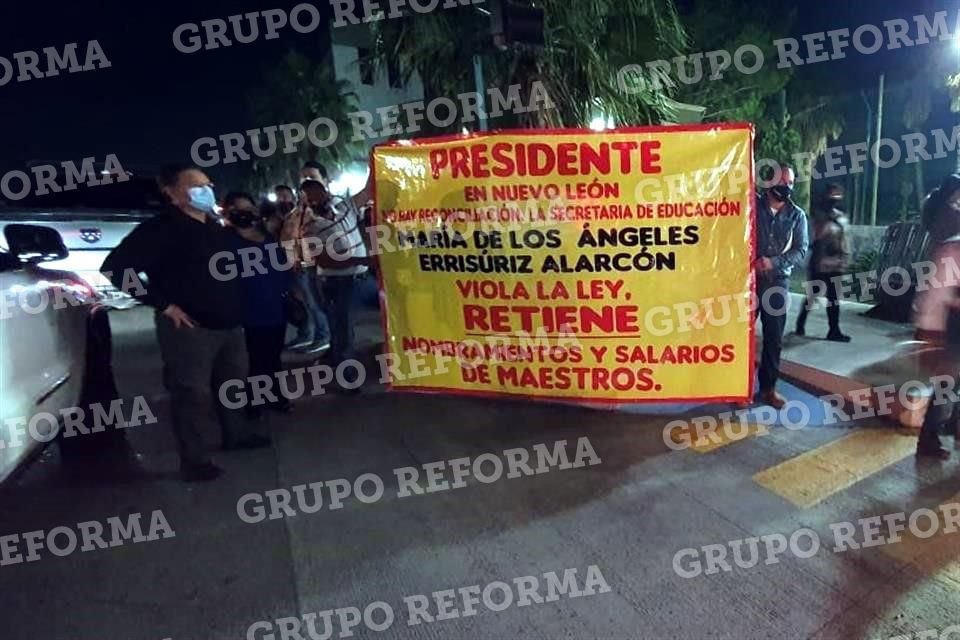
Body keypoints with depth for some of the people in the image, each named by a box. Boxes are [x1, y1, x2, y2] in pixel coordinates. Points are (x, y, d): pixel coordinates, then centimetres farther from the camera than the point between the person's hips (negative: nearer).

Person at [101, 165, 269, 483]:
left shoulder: (218, 230, 12)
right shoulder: (161, 229, -12)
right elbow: (114, 267, -17)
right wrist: (163, 304, -17)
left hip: (228, 323, 8)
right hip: (191, 327, -8)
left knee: (233, 382, 19)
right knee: (192, 394, -1)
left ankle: (237, 434, 38)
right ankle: (194, 461, 11)